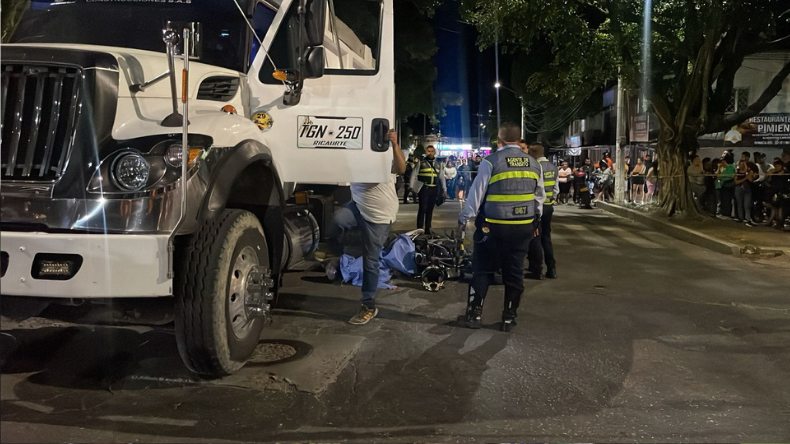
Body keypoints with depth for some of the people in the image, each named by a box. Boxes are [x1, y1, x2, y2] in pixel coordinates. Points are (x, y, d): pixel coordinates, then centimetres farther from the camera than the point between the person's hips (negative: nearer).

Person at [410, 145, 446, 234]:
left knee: (430, 209, 9)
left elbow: (442, 177, 19)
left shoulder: (437, 164, 13)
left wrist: (444, 189, 14)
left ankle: (428, 229, 16)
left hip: (434, 190, 4)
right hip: (424, 189, -4)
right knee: (422, 209, -9)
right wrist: (411, 188, -8)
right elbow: (414, 175, -1)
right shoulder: (421, 163, 1)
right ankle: (419, 229, -3)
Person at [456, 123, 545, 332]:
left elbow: (477, 193, -8)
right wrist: (536, 220, 25)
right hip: (524, 227, 4)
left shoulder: (491, 161, -9)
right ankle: (509, 318, 16)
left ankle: (474, 314, 10)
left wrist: (464, 219, 0)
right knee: (514, 272, 10)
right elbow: (540, 195, 14)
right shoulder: (534, 163, 7)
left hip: (494, 227, -4)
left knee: (483, 270, 7)